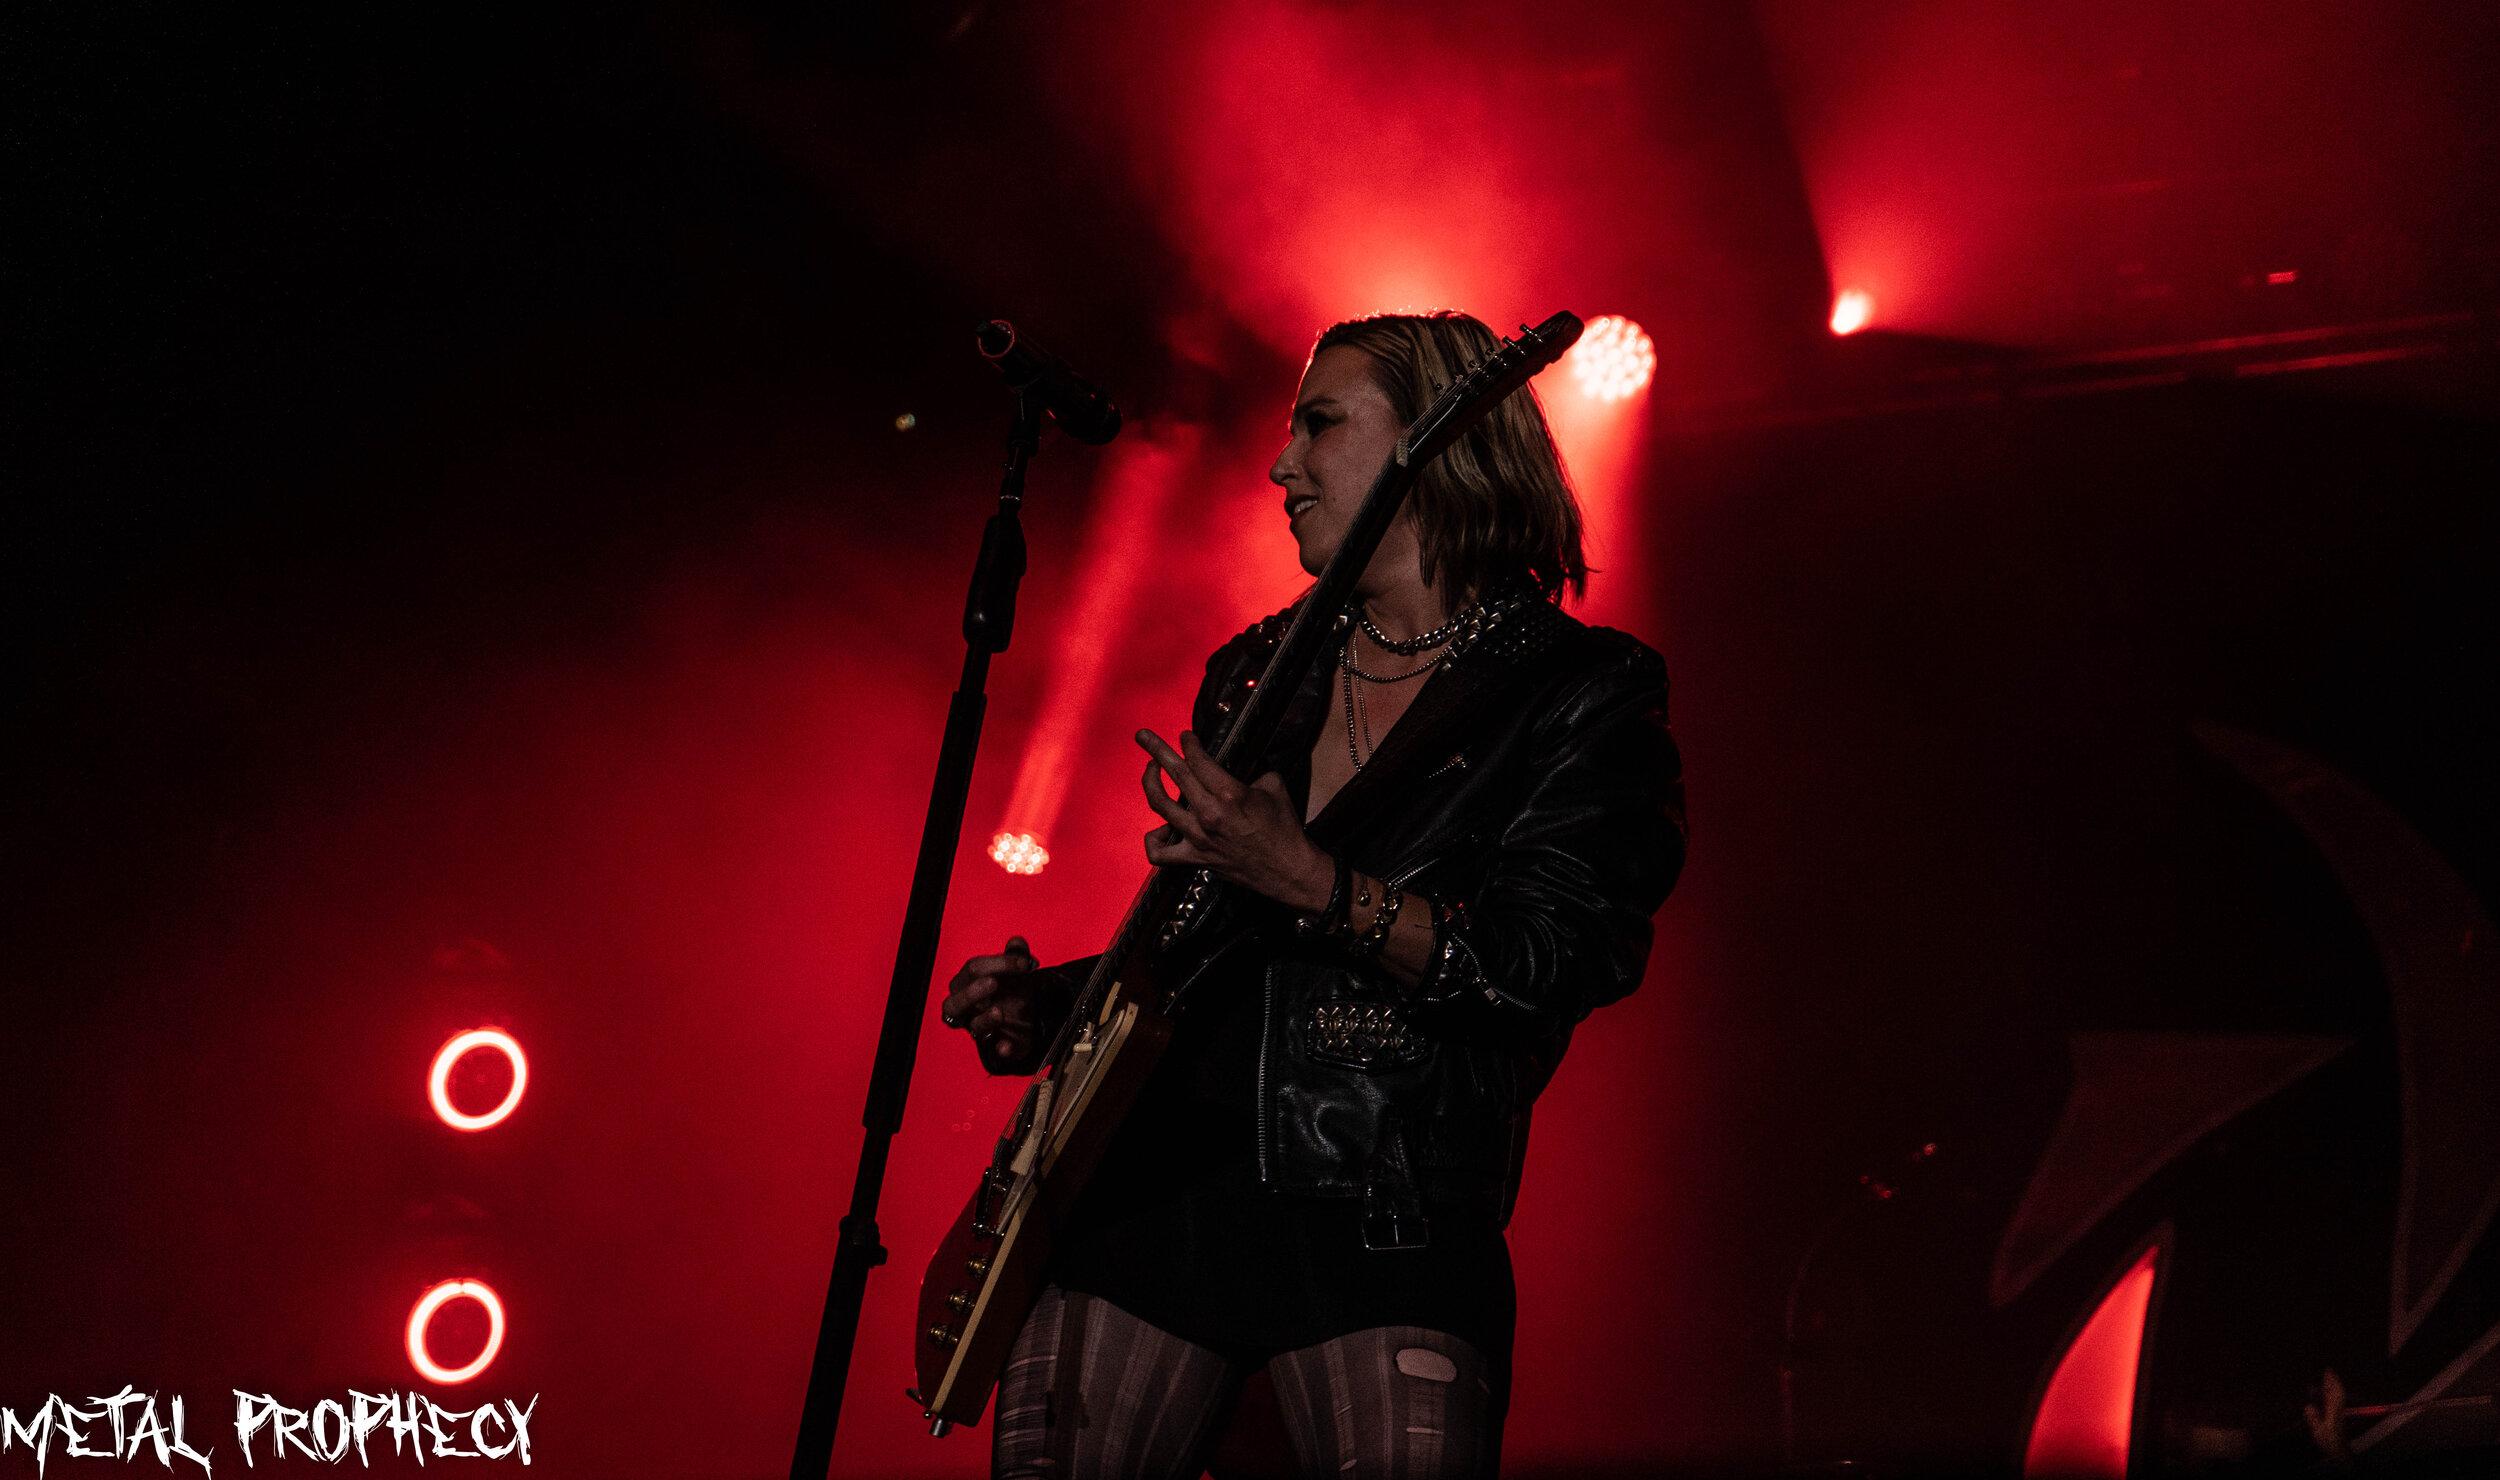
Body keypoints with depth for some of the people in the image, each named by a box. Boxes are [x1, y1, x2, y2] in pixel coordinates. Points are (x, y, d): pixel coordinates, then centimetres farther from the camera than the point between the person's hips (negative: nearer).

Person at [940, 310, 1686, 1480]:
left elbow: (1548, 964, -14)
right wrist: (1058, 1002, 7)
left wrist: (1310, 884, -23)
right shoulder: (1258, 674, 16)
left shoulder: (1583, 699, -1)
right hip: (1146, 1179, 5)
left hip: (1384, 1221, -5)